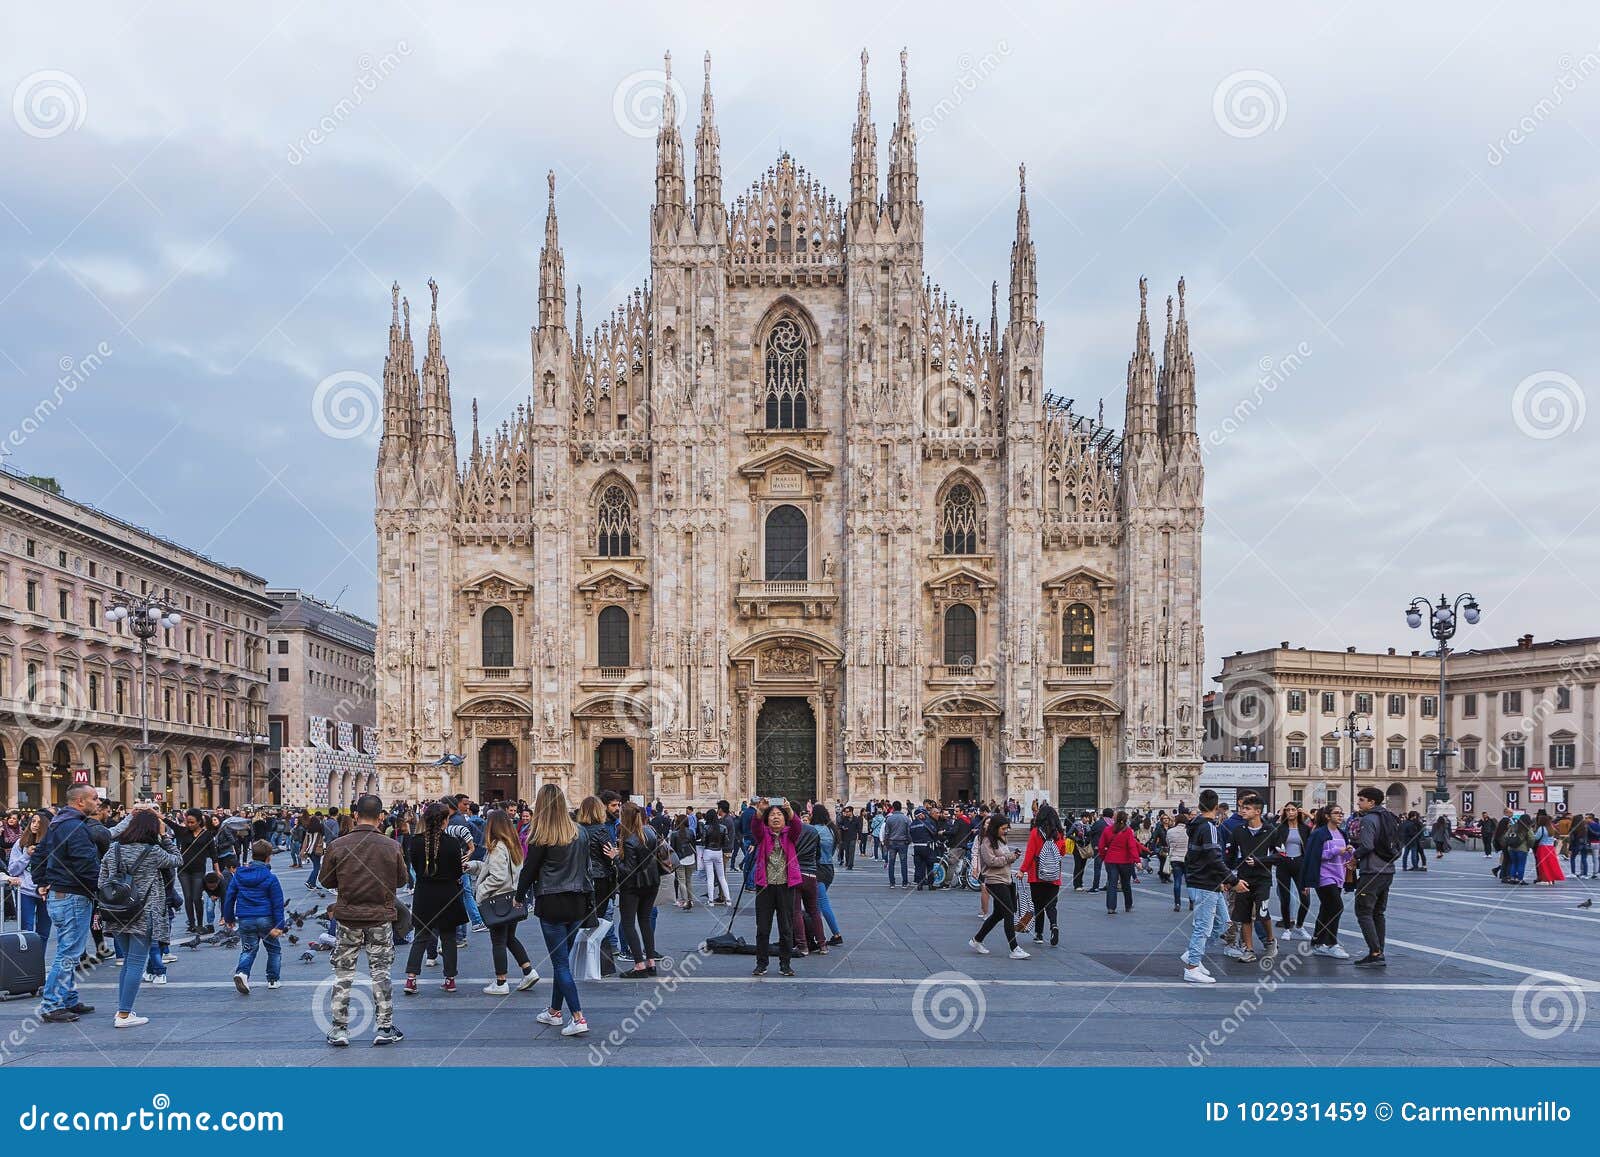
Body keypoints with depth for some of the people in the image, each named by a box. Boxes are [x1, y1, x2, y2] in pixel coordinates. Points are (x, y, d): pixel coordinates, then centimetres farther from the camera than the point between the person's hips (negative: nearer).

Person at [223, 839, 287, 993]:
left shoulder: (238, 875, 3)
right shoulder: (270, 878, -8)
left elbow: (229, 897, 8)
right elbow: (278, 903, -9)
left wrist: (228, 918, 20)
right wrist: (279, 925, -6)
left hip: (244, 920, 3)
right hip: (266, 919, -2)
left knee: (248, 949, 13)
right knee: (274, 948, 16)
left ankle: (242, 972, -15)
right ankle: (273, 979, 20)